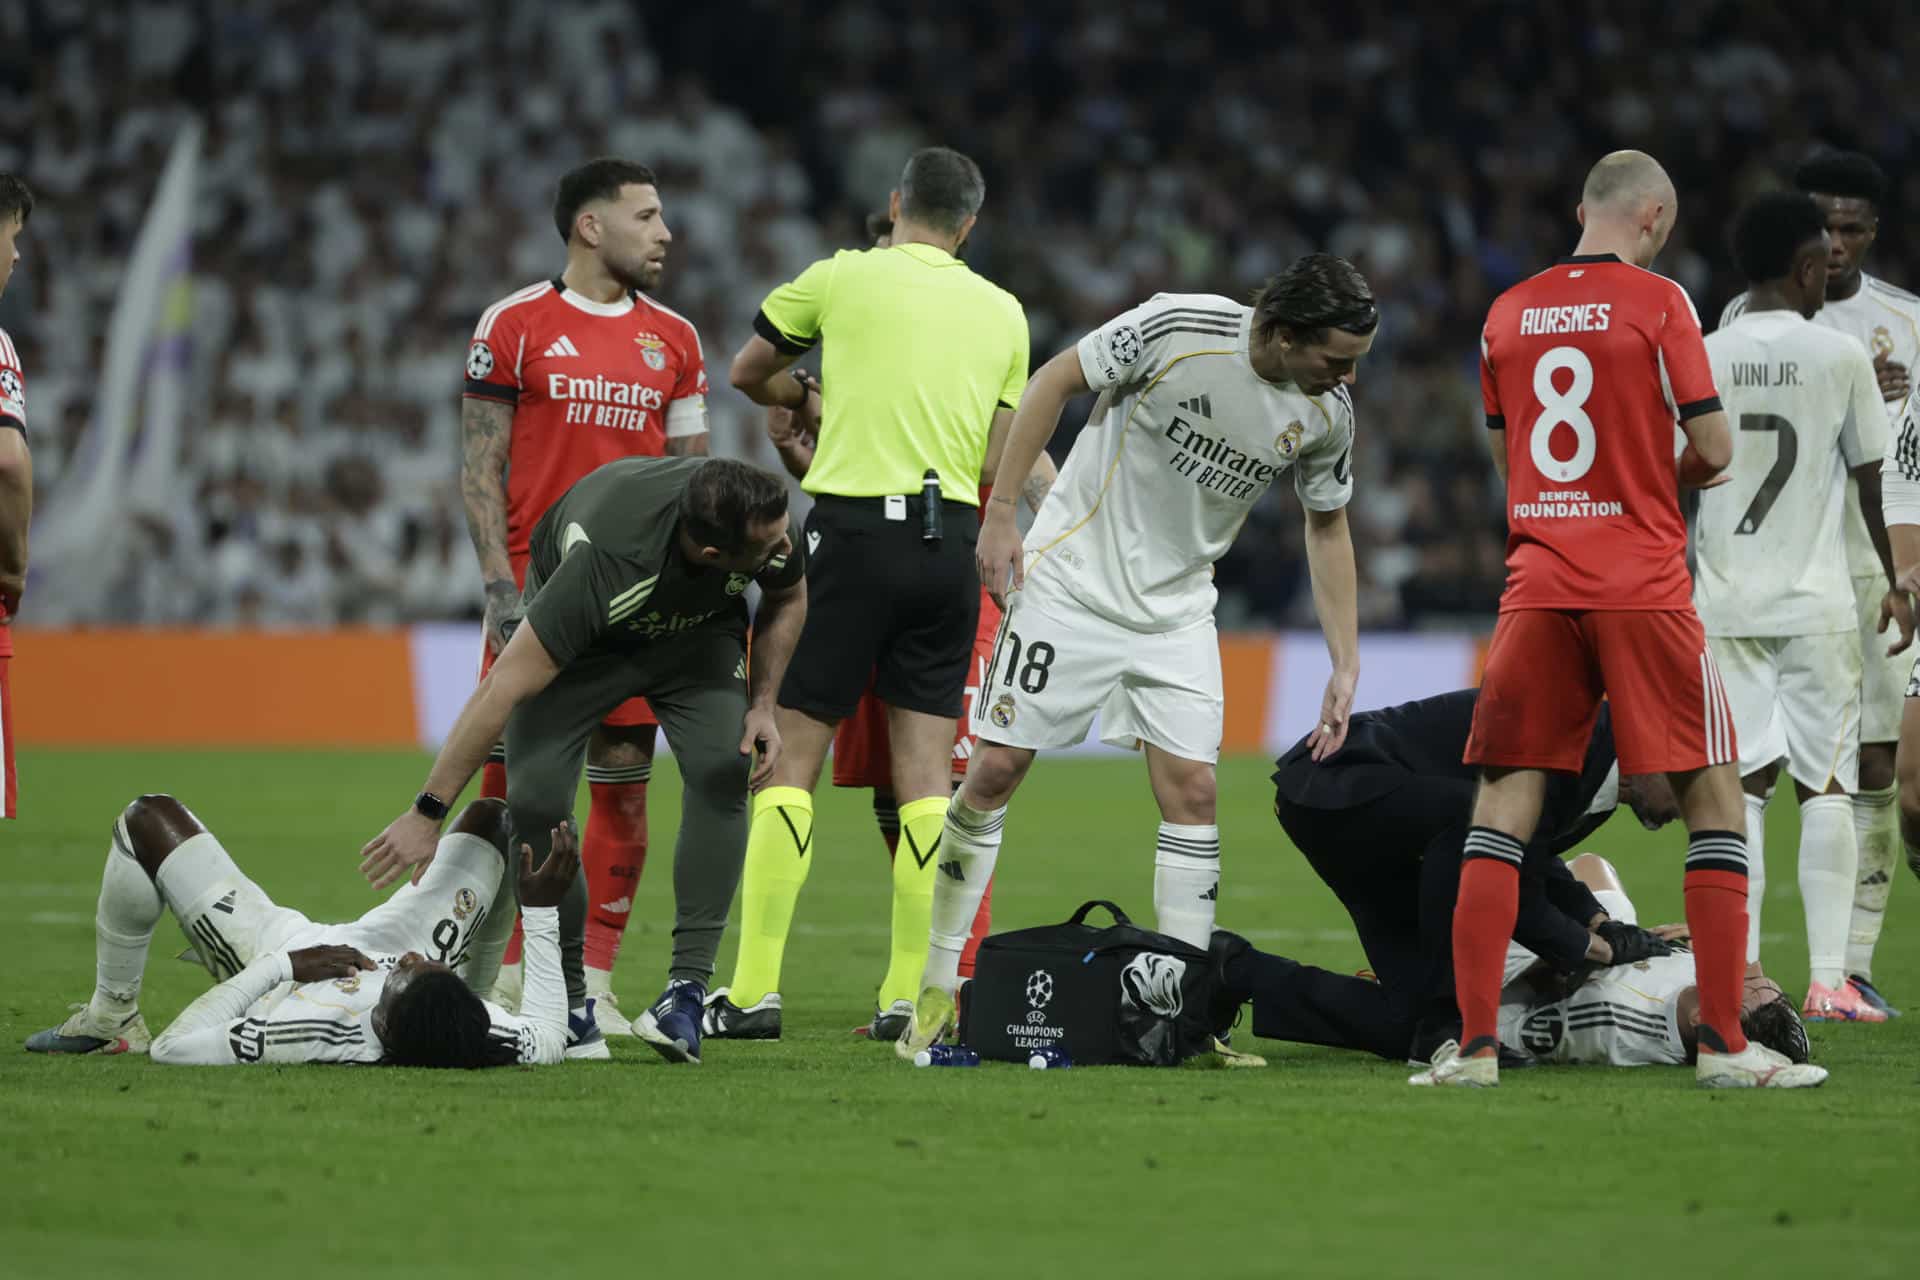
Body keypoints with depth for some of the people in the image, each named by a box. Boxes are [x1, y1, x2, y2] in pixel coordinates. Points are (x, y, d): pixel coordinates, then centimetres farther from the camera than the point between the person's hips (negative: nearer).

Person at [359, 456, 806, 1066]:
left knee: (721, 770, -23)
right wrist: (427, 813, -34)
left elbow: (788, 597, -3)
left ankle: (688, 991, -17)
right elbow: (503, 687, -37)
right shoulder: (603, 561, -44)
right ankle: (569, 998, -4)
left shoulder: (768, 525, -32)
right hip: (585, 635, -3)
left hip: (698, 630, 3)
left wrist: (762, 705, -12)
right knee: (535, 799, -21)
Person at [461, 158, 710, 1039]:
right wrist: (499, 585, -9)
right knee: (513, 783, -3)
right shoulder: (515, 326, 0)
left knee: (624, 784, 1)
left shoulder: (674, 340, 12)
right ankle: (500, 981, 5)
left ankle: (594, 983, 7)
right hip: (536, 583, -3)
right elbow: (481, 466, -1)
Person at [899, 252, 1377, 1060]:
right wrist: (1000, 513, -11)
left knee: (1192, 789, -5)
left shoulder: (1327, 415, -8)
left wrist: (1346, 665, 6)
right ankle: (939, 989, 9)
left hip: (1175, 613, 4)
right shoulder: (1180, 328, -22)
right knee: (996, 771, -5)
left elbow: (1327, 526, 9)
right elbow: (1056, 381, -9)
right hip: (1073, 577, -4)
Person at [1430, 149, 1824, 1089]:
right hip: (1642, 584, -4)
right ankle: (1723, 1041, -1)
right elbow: (1713, 449, -5)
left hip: (1536, 583, 4)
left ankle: (1475, 1042, -2)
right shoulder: (1657, 302, -4)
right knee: (1714, 799, 4)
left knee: (1503, 805, 5)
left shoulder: (1508, 314, 10)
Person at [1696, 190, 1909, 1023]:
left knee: (1741, 786, 5)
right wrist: (1894, 583, 14)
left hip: (1725, 603, 2)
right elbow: (1870, 480, 2)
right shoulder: (1840, 357, -5)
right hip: (1816, 603, -2)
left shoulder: (1700, 361, 1)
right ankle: (1829, 979, -5)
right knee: (1826, 786, 1)